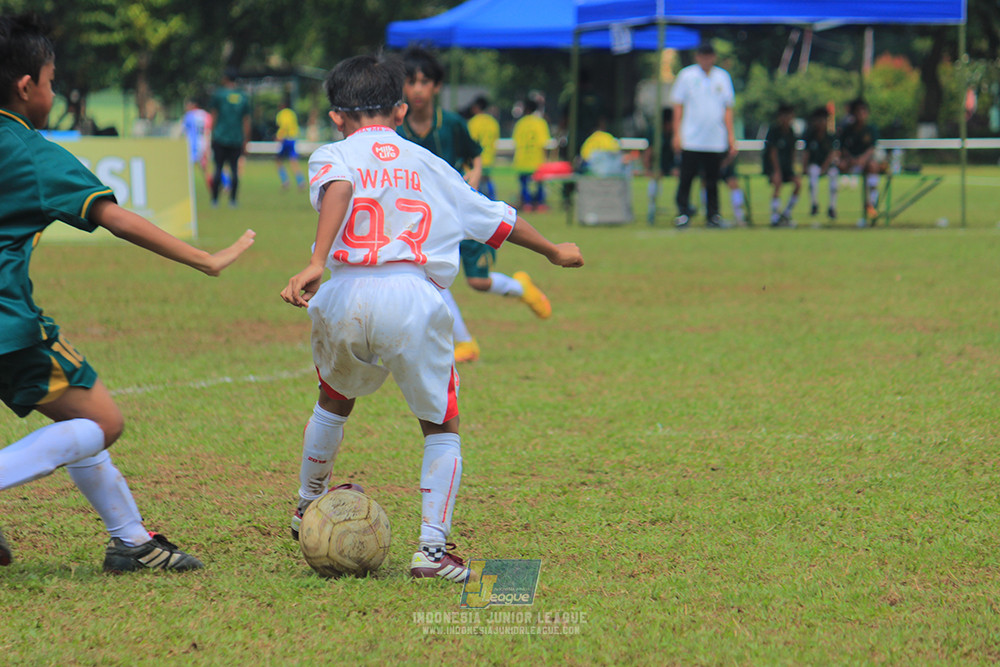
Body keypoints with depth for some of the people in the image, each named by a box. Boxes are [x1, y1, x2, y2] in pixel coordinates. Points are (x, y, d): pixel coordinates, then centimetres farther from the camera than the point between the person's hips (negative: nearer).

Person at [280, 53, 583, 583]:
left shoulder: (332, 156, 13)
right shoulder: (428, 164, 23)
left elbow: (338, 190, -12)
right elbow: (496, 219, 32)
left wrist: (316, 263, -25)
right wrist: (553, 251, 48)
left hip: (346, 297, 0)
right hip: (415, 299, 0)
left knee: (335, 402, 29)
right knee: (442, 427, 13)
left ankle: (309, 506, 44)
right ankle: (433, 547, 0)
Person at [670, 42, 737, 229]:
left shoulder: (723, 77, 11)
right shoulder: (686, 75, 4)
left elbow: (727, 108, 14)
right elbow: (678, 106, 5)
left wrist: (731, 136, 8)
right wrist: (677, 133, -3)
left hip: (715, 141, 2)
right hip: (691, 140, -2)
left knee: (712, 180, 3)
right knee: (686, 177, -6)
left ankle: (713, 215, 8)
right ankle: (683, 213, -1)